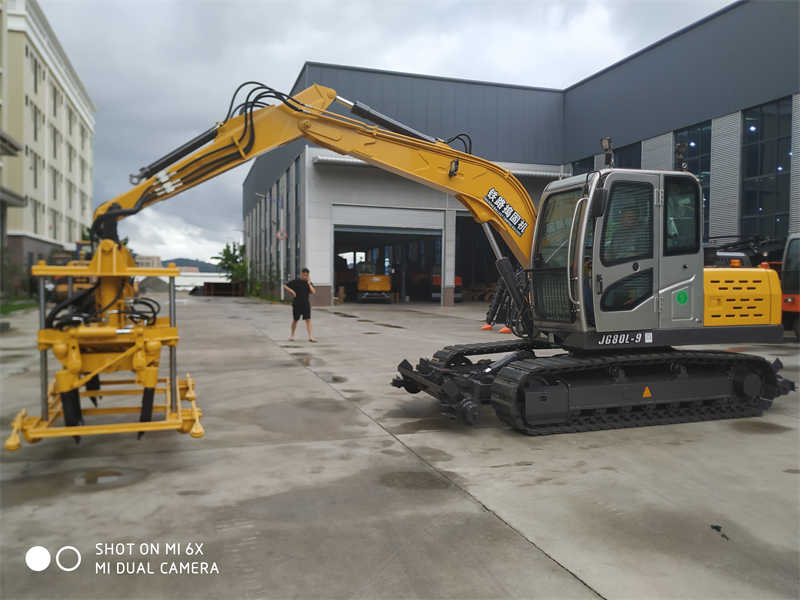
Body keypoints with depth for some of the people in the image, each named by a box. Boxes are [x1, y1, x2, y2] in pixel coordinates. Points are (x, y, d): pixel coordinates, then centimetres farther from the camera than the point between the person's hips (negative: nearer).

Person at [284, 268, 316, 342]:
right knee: (295, 320, 9)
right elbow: (285, 286, 0)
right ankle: (292, 335, 27)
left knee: (308, 319, -7)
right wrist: (291, 291, -13)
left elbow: (313, 292, -8)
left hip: (306, 304, 2)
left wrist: (309, 283, -10)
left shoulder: (309, 283, 6)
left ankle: (310, 336, -9)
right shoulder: (295, 282, -2)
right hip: (296, 304, -2)